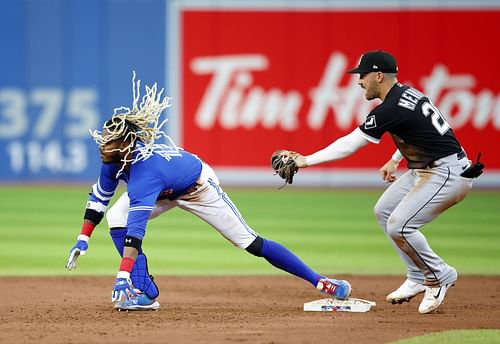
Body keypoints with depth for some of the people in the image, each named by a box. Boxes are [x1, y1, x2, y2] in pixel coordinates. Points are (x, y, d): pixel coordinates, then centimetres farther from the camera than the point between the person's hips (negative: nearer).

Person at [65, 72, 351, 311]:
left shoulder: (145, 173, -45)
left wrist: (123, 276, -57)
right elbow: (100, 195, -5)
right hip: (166, 191, 7)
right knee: (116, 217, -16)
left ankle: (319, 281, 5)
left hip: (199, 187, -7)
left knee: (251, 243, -5)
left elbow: (136, 228, -52)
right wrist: (83, 239, -9)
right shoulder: (114, 157, -23)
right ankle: (145, 294, -11)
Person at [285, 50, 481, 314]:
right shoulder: (406, 93, 8)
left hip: (448, 173, -11)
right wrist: (394, 160, 24)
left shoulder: (389, 110, -21)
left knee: (399, 225, -18)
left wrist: (307, 161, -10)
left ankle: (440, 276, 2)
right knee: (384, 212, 14)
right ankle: (418, 277, 17)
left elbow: (348, 145, -17)